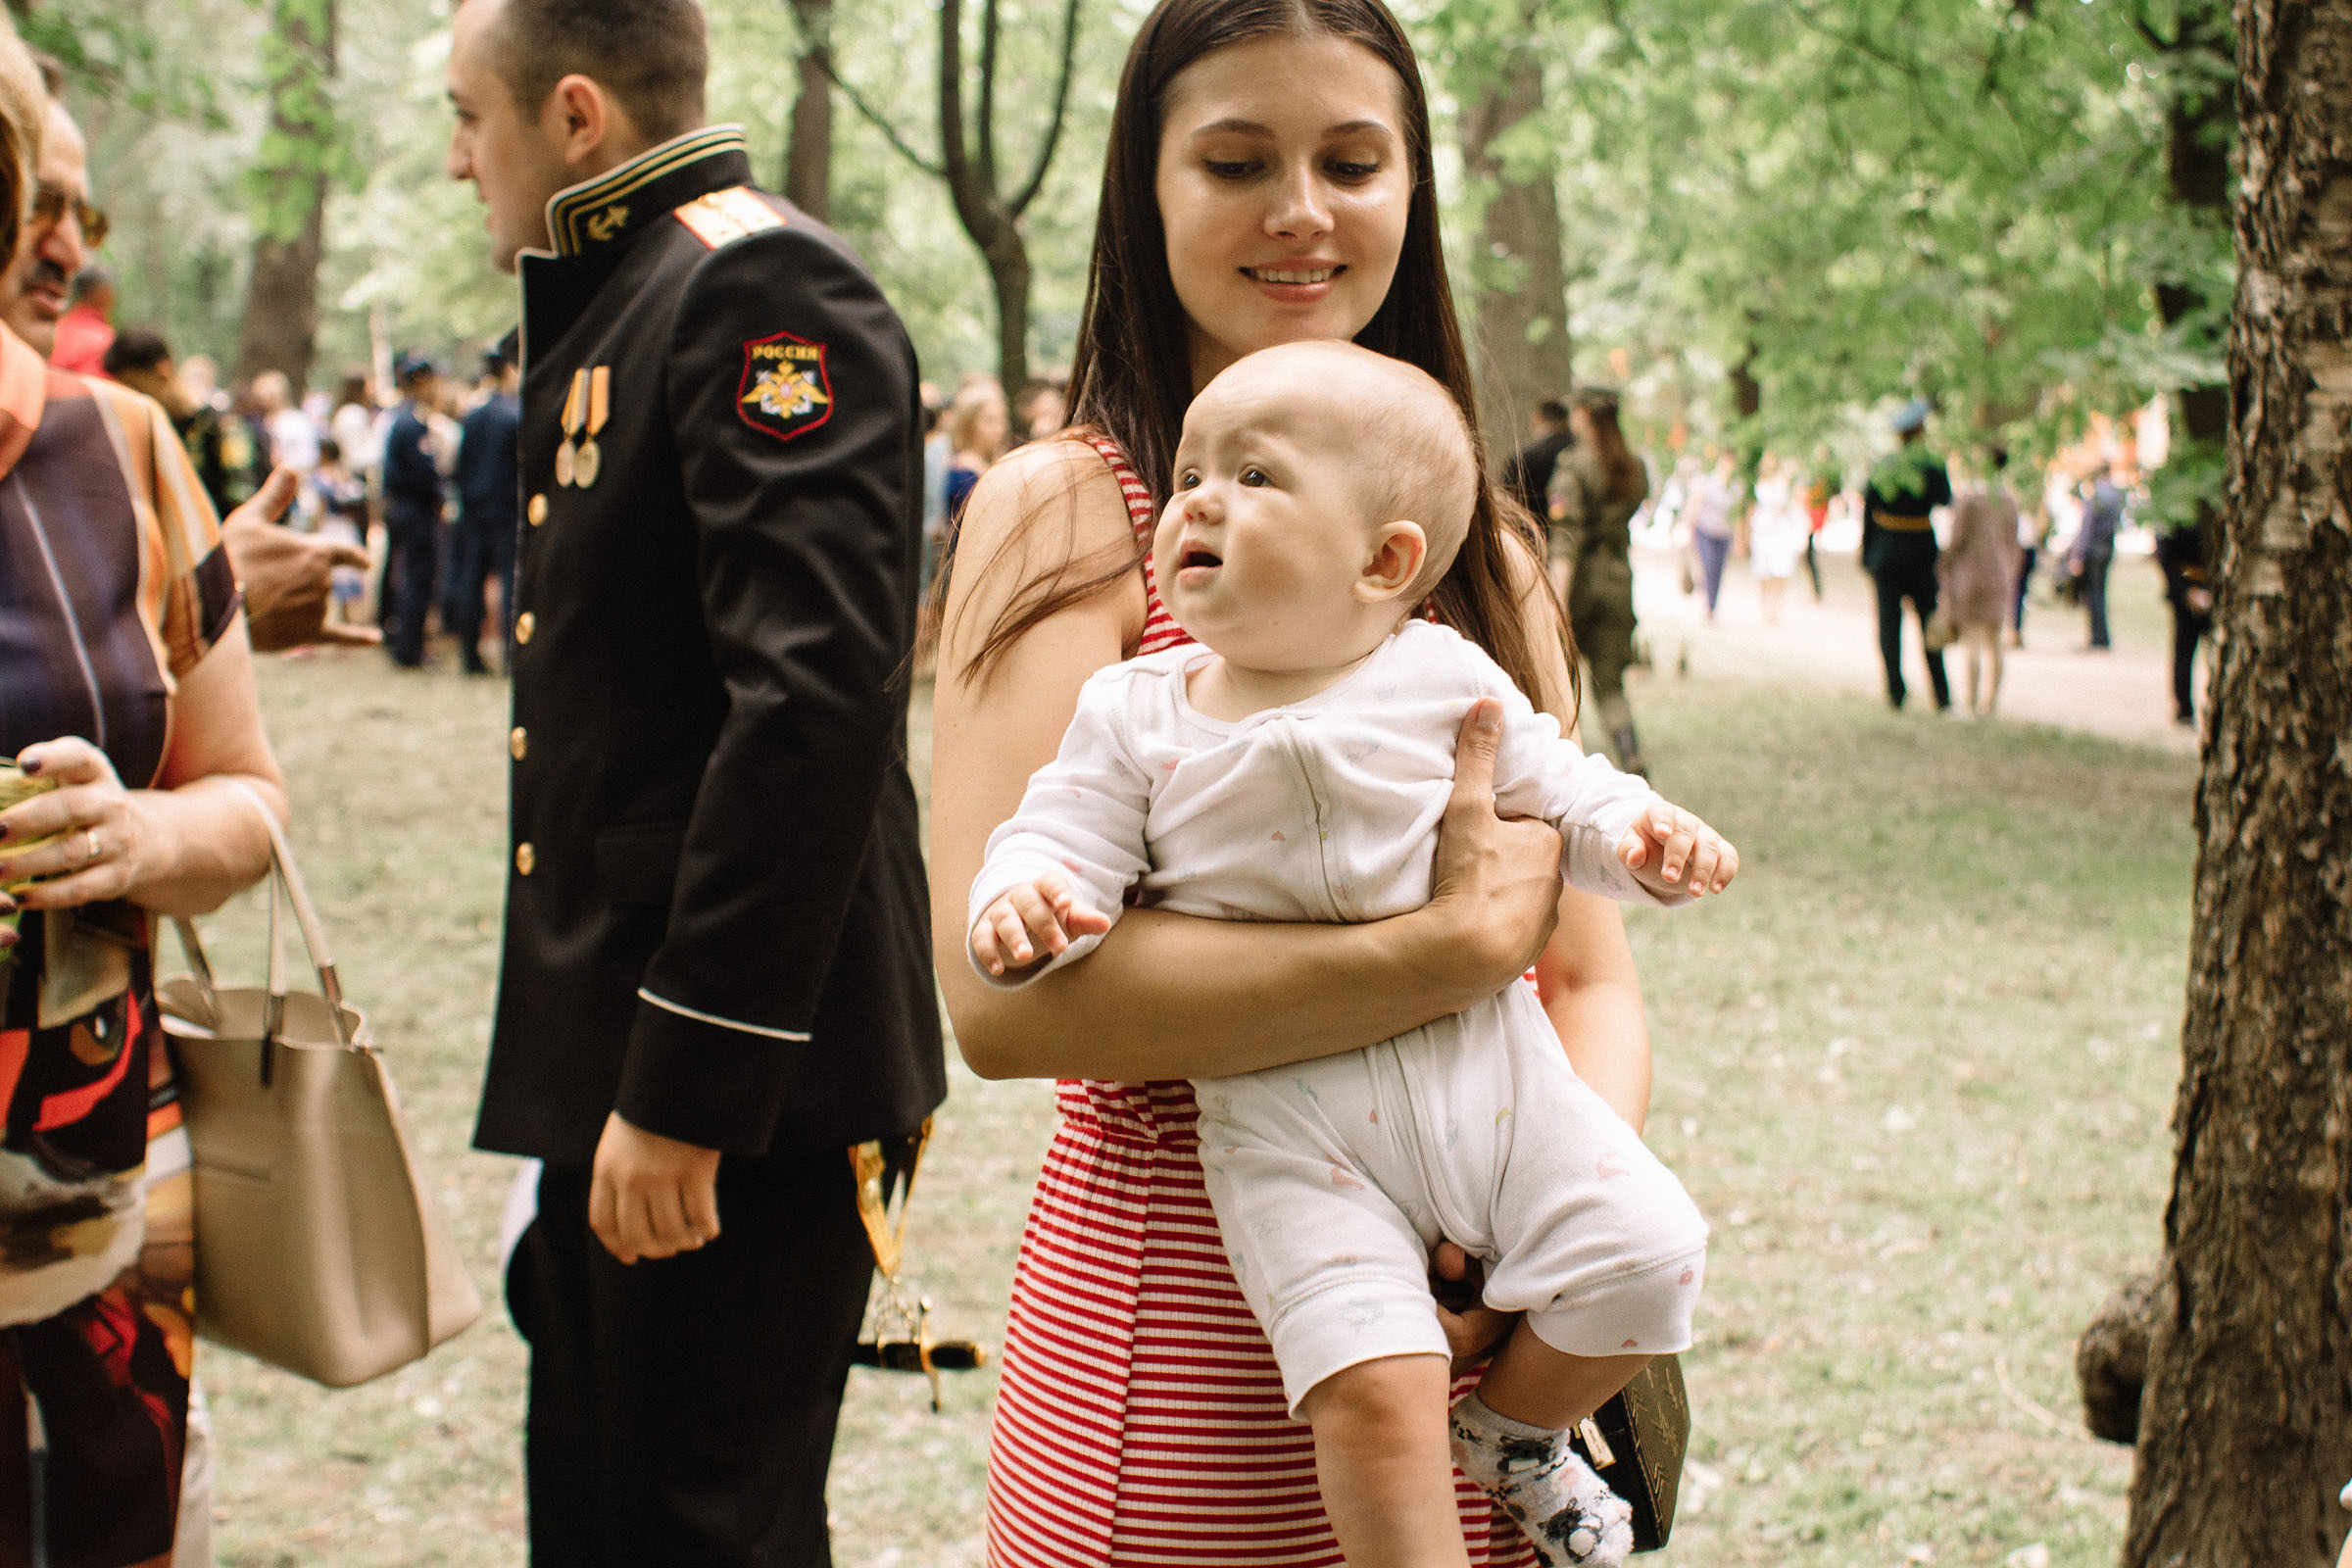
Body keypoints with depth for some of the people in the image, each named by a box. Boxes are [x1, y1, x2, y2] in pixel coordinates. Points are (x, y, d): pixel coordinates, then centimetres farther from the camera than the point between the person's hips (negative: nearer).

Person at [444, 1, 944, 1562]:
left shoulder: (767, 287, -14)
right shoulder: (619, 307, 17)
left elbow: (815, 698, -25)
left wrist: (686, 1083, -25)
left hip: (742, 1083, -10)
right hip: (614, 1074, 10)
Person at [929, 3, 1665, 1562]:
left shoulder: (1488, 550, 9)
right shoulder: (1068, 514, -6)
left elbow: (1594, 981, 7)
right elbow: (1004, 992, -19)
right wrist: (1454, 950, -21)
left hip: (1479, 1360, 5)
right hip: (1184, 1361, -4)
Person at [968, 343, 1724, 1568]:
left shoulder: (1442, 676, 3)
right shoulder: (1134, 713, 3)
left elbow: (1551, 785, 12)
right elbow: (1067, 838, 0)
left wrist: (1639, 836, -7)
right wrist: (1025, 907, -23)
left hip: (1481, 1061, 2)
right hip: (1288, 1115, -2)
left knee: (1641, 1251, -7)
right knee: (1372, 1386, -18)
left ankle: (1512, 1429, 23)